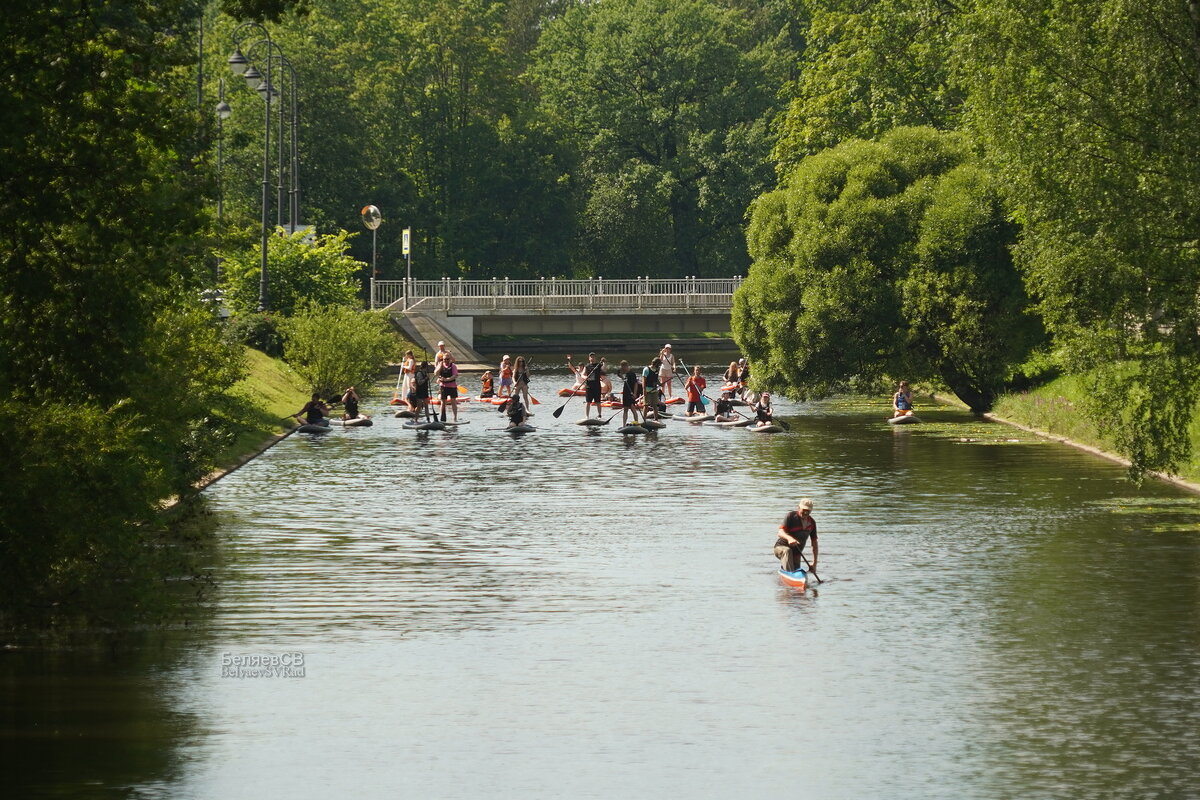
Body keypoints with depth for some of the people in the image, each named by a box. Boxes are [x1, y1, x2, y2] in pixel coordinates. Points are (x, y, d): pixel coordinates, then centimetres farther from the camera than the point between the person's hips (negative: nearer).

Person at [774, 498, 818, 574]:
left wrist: (814, 563, 2)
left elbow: (814, 543, 8)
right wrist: (789, 538, -49)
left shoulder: (812, 522, 3)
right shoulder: (791, 516, -13)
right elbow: (780, 533, -25)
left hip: (796, 553, 5)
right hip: (781, 547, -5)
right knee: (787, 551, -39)